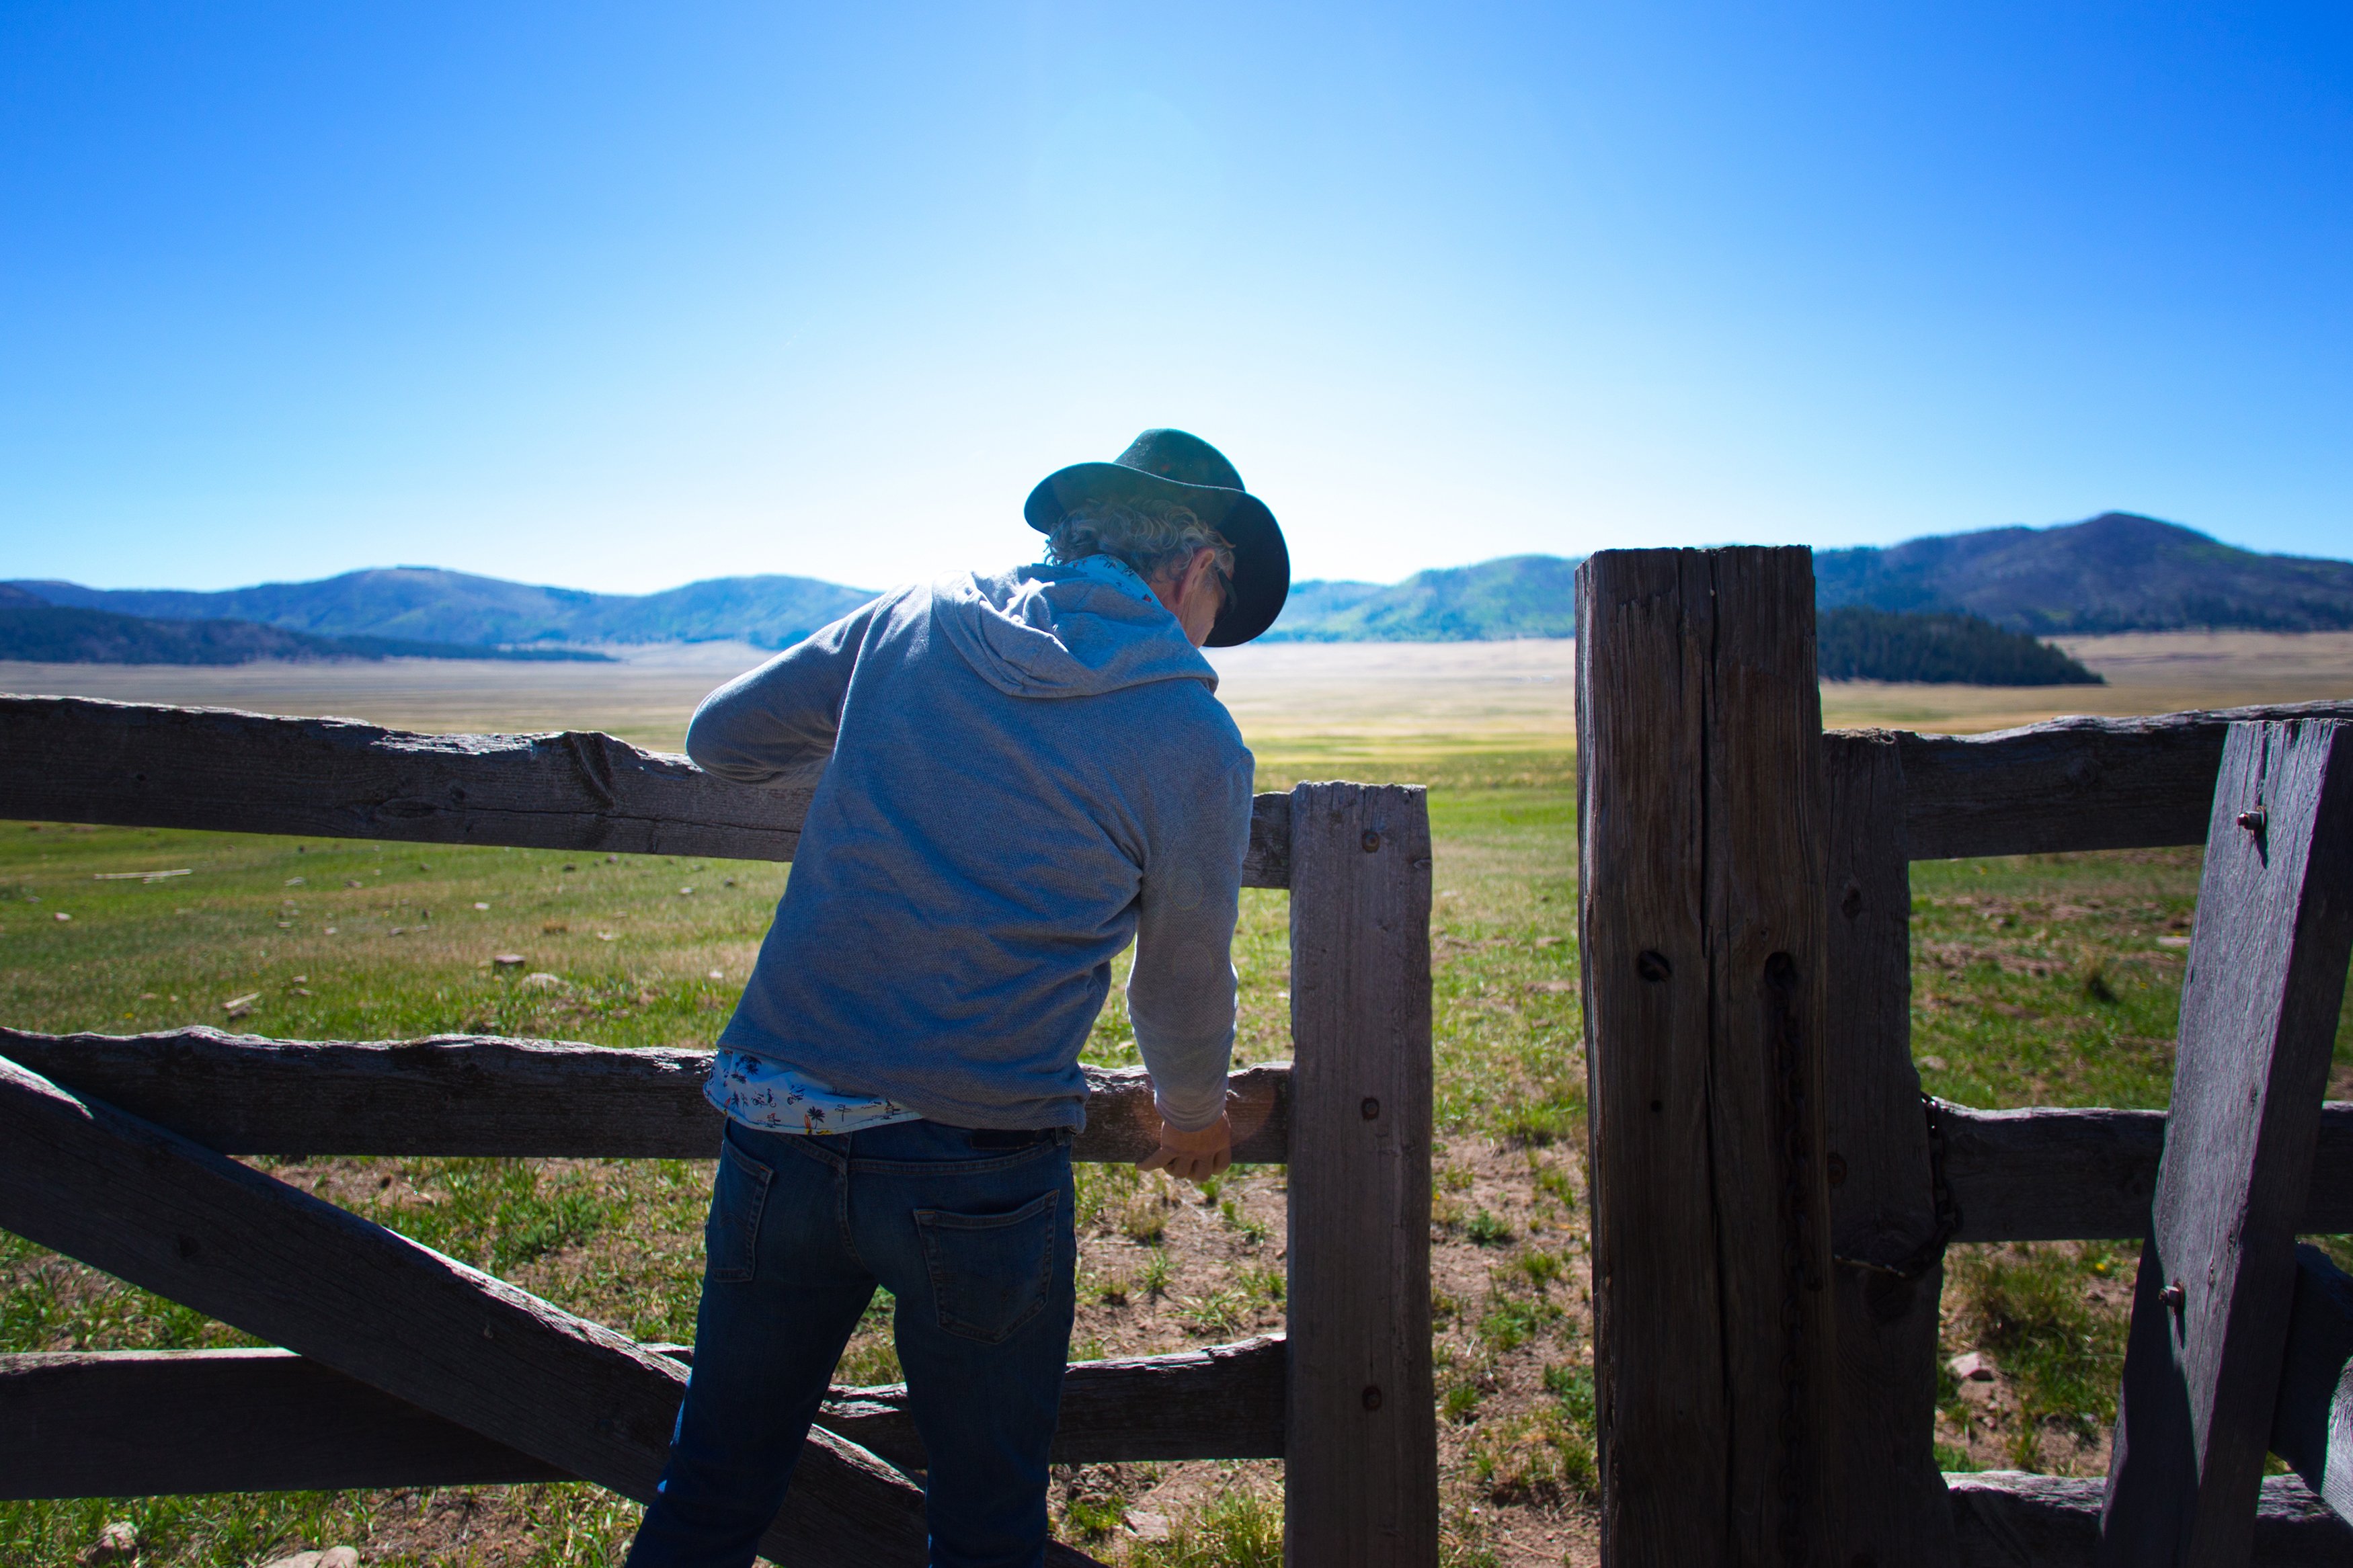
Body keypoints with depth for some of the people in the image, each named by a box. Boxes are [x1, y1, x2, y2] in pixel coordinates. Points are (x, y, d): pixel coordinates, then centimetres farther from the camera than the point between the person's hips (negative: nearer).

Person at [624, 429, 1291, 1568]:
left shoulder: (913, 621, 3)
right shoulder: (1194, 739, -6)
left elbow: (722, 737, 15)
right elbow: (1185, 980, 6)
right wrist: (1193, 1114, 26)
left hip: (774, 1123, 4)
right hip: (976, 1169, -3)